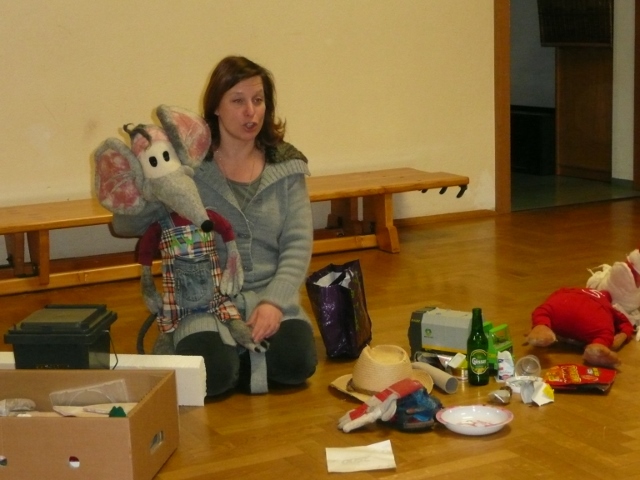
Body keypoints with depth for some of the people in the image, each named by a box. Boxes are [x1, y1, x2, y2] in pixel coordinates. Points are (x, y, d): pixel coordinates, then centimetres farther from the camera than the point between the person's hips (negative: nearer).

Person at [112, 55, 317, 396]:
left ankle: (242, 363, 8)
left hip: (270, 295, 2)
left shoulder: (286, 166, 5)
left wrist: (274, 301, -15)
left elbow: (298, 243, 0)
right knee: (211, 373, -28)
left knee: (296, 362, -24)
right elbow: (125, 226, -2)